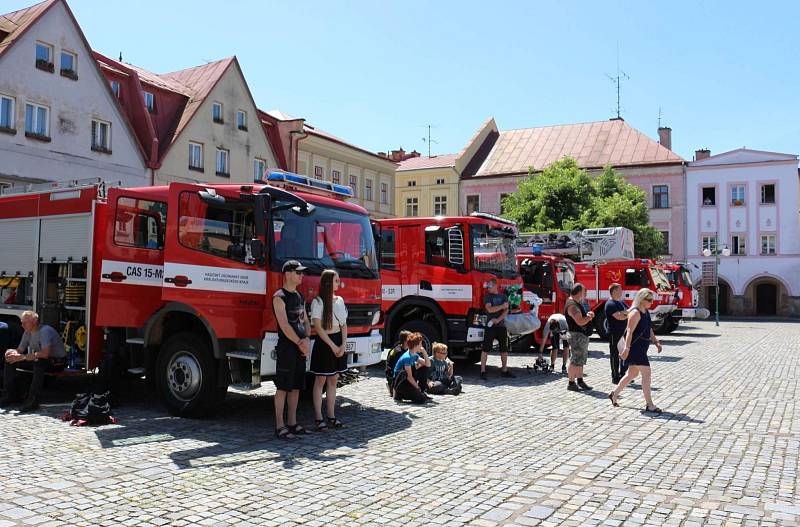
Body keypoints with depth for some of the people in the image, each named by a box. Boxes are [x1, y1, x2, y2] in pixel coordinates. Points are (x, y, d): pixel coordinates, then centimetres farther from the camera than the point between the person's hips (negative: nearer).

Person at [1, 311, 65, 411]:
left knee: (39, 361, -40)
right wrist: (12, 352, -17)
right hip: (37, 359, 9)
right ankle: (8, 395, 4)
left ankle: (33, 401, -37)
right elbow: (19, 350, 8)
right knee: (10, 360, 0)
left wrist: (22, 357, -35)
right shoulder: (28, 333, 3)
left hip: (57, 362, -9)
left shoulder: (45, 331, -23)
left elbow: (45, 354, -35)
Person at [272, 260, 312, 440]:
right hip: (286, 347, -8)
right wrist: (299, 342, -13)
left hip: (300, 348, 8)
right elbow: (284, 325, -16)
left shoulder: (300, 296, 16)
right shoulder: (279, 297, -9)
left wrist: (306, 340, -1)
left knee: (296, 386, 10)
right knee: (283, 387, -4)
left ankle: (292, 423, 18)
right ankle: (279, 426, 0)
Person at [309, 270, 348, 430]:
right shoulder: (318, 302, -10)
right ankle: (318, 418, 7)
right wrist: (332, 346, -13)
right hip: (323, 343, -6)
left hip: (339, 341, 6)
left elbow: (343, 325, 9)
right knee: (321, 380, 1)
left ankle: (331, 416, 16)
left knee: (333, 380, 10)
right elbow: (318, 327, -13)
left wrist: (343, 345, -4)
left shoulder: (340, 300, 9)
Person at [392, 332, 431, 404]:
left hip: (409, 381, 10)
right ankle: (399, 394, -2)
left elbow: (428, 364, 6)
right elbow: (409, 377, -24)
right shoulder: (407, 357, -23)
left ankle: (421, 392, 8)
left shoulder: (415, 355, 6)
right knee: (421, 399, -24)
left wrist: (424, 352, -4)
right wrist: (418, 388, -15)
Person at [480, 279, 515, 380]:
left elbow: (506, 310, 0)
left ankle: (504, 371, 17)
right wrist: (502, 306, -9)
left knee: (504, 349, 8)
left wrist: (498, 319, -13)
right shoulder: (487, 297, 2)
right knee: (486, 349, -6)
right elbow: (489, 309, -13)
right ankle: (483, 371, -4)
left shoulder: (503, 297, 11)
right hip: (490, 326, -4)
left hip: (501, 325, 4)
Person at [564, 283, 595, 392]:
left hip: (583, 335, 11)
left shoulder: (578, 303, 15)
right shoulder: (572, 305, -18)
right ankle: (571, 383, -1)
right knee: (575, 361, -7)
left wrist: (588, 315, 3)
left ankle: (580, 381, 24)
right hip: (577, 335, -11)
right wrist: (589, 317, -10)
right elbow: (580, 321, -26)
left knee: (581, 360, 16)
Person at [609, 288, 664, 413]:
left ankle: (614, 394, 30)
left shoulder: (646, 312, 14)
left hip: (642, 348, 10)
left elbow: (649, 330, 21)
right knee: (646, 373, -10)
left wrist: (656, 342, 11)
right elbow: (630, 331, -22)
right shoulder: (635, 313, -15)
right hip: (635, 347, -10)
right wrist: (627, 348, -28)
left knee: (632, 374, 17)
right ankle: (649, 405, -6)